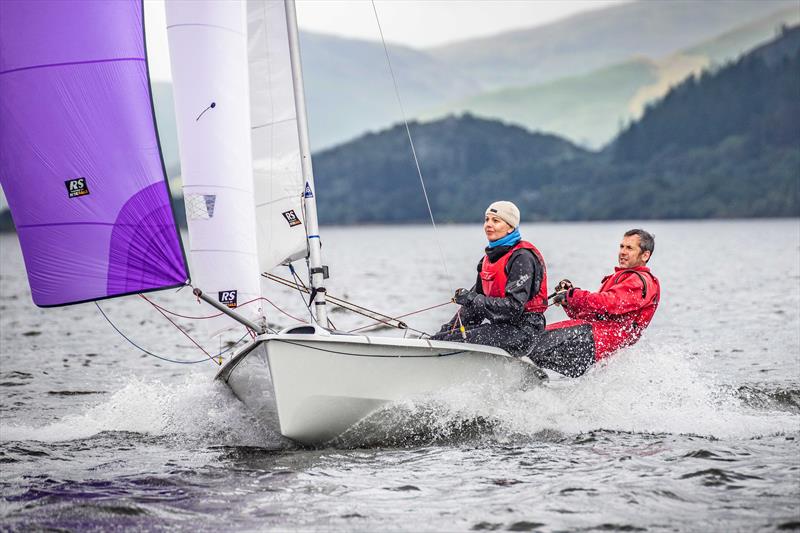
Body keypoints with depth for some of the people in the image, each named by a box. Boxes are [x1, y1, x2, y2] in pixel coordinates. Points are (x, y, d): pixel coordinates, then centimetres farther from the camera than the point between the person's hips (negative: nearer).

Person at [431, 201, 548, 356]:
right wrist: (450, 327, 4)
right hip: (498, 326, 8)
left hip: (522, 331, -8)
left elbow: (514, 307, -22)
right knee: (442, 337, -9)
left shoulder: (522, 258, -13)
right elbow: (475, 297, 17)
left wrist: (471, 299, -20)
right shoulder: (489, 258, 15)